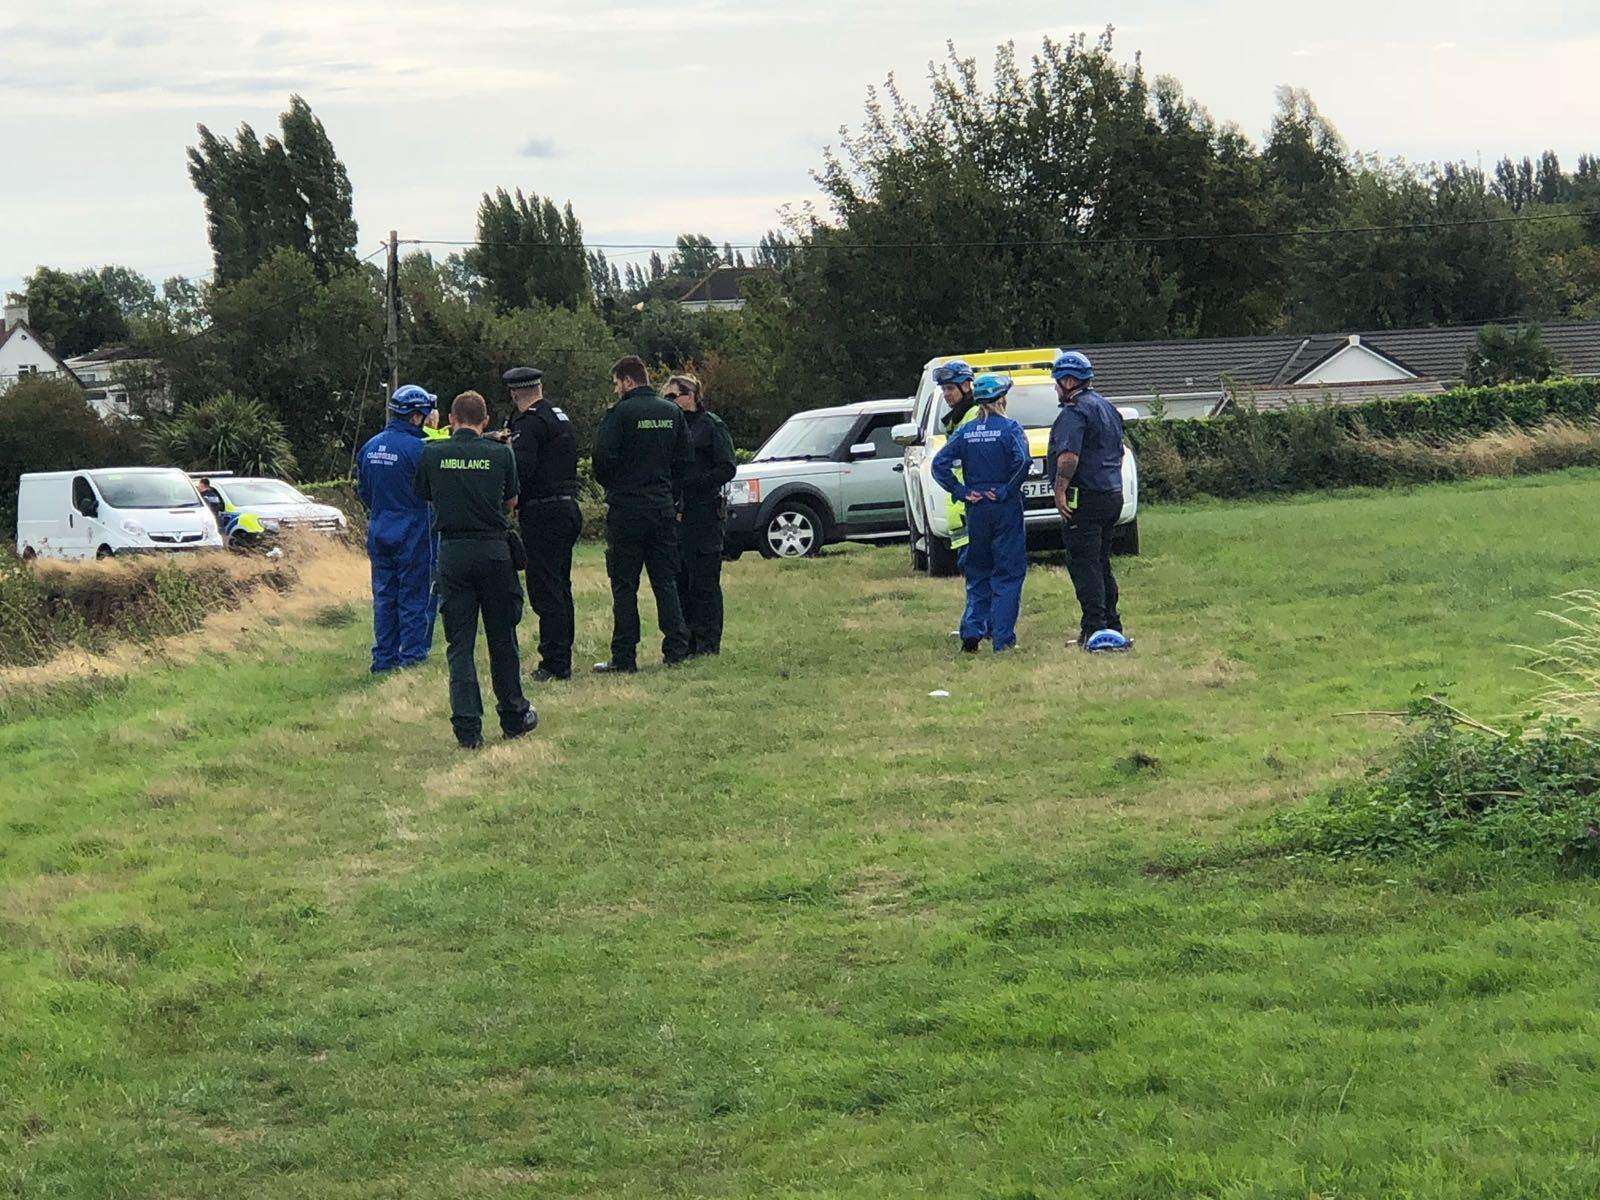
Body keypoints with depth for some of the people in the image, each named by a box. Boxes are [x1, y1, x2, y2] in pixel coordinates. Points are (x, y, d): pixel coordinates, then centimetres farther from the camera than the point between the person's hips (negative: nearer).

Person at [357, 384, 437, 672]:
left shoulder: (369, 447, 7)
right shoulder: (416, 448, -16)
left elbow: (363, 490, 15)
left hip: (379, 532, 6)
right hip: (412, 534, -6)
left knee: (384, 597, 11)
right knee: (414, 596, 2)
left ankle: (384, 657, 13)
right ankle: (412, 656, 4)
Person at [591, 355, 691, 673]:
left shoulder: (619, 413, -12)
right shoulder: (672, 412, 7)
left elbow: (603, 459, -14)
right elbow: (683, 460, 10)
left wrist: (612, 488, 6)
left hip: (626, 509, -5)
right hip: (663, 509, 5)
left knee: (624, 586, 0)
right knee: (666, 581, 11)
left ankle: (624, 656, -1)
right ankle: (676, 649, 8)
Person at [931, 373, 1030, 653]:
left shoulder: (965, 431, 3)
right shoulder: (1009, 428, -7)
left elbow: (940, 464, -4)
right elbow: (1022, 461, -23)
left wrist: (961, 491, -2)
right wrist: (1007, 490, -13)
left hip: (976, 510, 3)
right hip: (1006, 509, -3)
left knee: (977, 572, 15)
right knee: (1008, 572, 3)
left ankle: (972, 630, 4)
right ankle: (1002, 637, -2)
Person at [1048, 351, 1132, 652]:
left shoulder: (1074, 412, -13)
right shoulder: (1107, 407, 18)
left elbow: (1068, 456, -26)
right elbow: (1118, 452, 26)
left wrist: (1060, 490, -21)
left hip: (1084, 499, -9)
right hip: (1113, 496, 9)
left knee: (1083, 565, -7)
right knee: (1102, 565, 16)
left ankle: (1096, 630, -11)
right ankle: (1112, 626, 17)